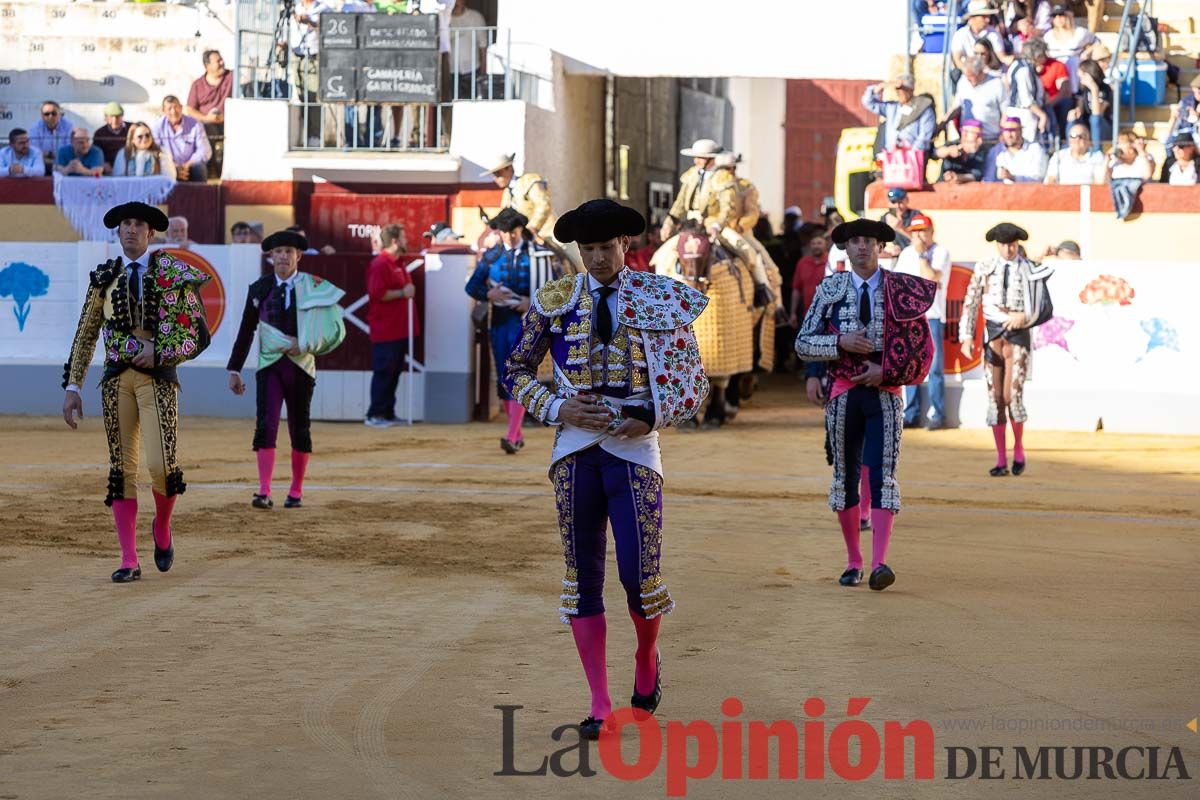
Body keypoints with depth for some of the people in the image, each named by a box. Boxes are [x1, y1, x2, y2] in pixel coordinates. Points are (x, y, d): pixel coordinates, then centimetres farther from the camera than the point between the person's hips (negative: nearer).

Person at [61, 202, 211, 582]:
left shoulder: (173, 274, 0)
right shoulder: (105, 277, 10)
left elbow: (198, 337, -1)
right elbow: (85, 336, 12)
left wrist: (159, 353, -16)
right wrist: (72, 387, 6)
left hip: (157, 377, -3)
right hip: (116, 379, 3)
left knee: (162, 466, -14)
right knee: (121, 468, 0)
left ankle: (162, 526, 18)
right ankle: (129, 560, 4)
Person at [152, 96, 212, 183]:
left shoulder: (195, 125, 2)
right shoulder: (157, 127, 1)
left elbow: (205, 151, -4)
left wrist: (188, 165, -20)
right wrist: (174, 169, -22)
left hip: (190, 167, 1)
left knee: (199, 167, -32)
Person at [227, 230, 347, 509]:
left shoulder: (314, 287, -1)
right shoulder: (259, 289, 4)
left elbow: (335, 327, -3)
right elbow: (246, 332, 10)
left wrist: (303, 344, -13)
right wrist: (234, 370, 9)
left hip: (301, 366, 0)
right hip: (269, 365, 0)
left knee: (300, 430, 8)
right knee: (265, 425, -13)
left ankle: (296, 491, 21)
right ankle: (264, 493, -16)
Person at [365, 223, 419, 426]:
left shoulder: (397, 263, 17)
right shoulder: (380, 264, -13)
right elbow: (377, 293, -22)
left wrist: (409, 290, 14)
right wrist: (402, 293, -17)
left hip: (399, 329, 9)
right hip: (385, 330, -9)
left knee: (394, 372, 11)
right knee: (384, 372, -6)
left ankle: (388, 413, 16)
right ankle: (375, 415, -1)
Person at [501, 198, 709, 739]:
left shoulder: (661, 299, 3)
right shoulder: (554, 302, 6)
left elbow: (694, 381, 7)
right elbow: (516, 371, 12)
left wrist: (653, 417, -9)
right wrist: (558, 408, -4)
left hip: (634, 446, -2)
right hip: (576, 447, 2)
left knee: (639, 573, -8)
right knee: (583, 576, 2)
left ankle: (647, 657, 25)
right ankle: (599, 704, 8)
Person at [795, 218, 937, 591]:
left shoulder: (902, 291, 2)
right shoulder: (830, 289, 4)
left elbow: (922, 346, 3)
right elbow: (803, 343, 2)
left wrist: (886, 371, -10)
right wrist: (841, 342, -15)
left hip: (885, 392, -2)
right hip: (843, 392, 2)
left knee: (882, 474, -13)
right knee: (845, 474, 6)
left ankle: (879, 564, -22)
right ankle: (853, 562, 16)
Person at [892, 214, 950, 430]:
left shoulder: (941, 252, 1)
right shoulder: (906, 253, 18)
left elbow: (931, 277, -13)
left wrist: (921, 253, -7)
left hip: (932, 315, -5)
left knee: (934, 367, -8)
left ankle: (937, 415, -7)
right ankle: (911, 415, 7)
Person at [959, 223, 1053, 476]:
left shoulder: (1028, 270, 2)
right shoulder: (984, 268, 5)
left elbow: (1034, 311, 4)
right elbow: (970, 304, 5)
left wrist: (1022, 317, -16)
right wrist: (966, 337, -3)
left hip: (1018, 336, -2)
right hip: (992, 334, 2)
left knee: (1013, 396, -12)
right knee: (995, 398, 1)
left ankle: (1018, 449, 11)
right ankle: (1001, 460, 6)